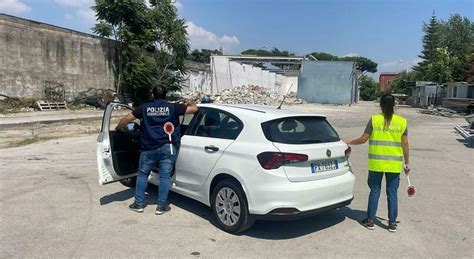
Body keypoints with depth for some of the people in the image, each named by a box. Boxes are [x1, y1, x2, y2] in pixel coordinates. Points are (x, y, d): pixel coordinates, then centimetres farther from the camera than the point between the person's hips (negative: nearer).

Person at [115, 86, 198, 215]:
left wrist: (117, 128, 31)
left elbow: (127, 118, 12)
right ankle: (161, 206, 11)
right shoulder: (173, 107, 3)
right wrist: (189, 103, 29)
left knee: (142, 174, 17)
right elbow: (194, 108, 6)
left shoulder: (145, 107, 8)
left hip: (149, 147, 1)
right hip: (167, 147, -1)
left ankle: (139, 204, 22)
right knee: (164, 176, 6)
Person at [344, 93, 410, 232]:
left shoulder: (374, 120, -7)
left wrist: (349, 142, 10)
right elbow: (405, 144, 0)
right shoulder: (402, 121, -1)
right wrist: (407, 163, 9)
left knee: (375, 191, 10)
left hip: (376, 163, -1)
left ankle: (370, 220, 16)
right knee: (392, 193, 10)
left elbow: (363, 139, -6)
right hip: (394, 164, 1)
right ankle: (392, 223, 17)